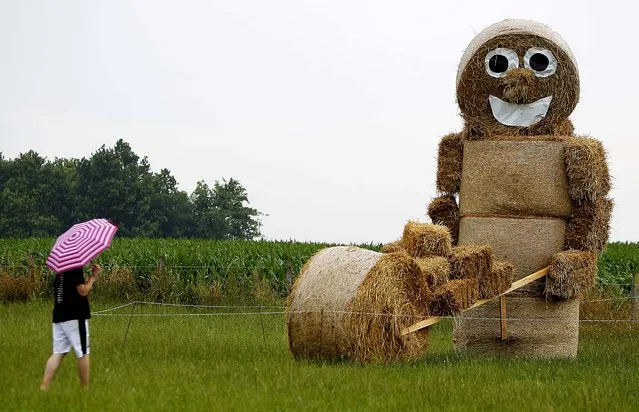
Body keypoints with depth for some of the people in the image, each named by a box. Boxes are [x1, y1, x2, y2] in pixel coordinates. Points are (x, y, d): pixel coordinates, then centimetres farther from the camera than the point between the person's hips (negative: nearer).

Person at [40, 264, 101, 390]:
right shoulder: (76, 269, -13)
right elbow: (83, 291, -17)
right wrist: (93, 276, -5)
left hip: (58, 315, 8)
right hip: (75, 316, -8)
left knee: (58, 353, 5)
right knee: (83, 353, 3)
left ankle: (44, 387, -5)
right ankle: (85, 388, 8)